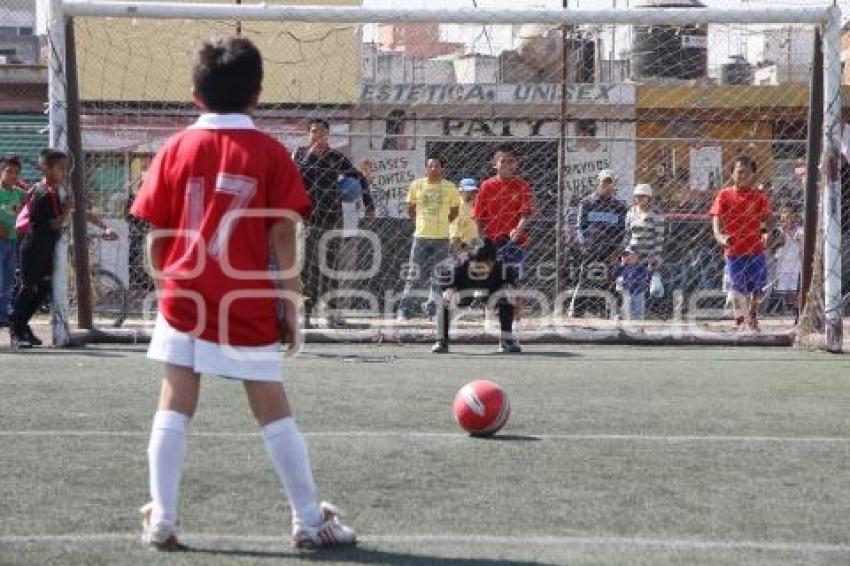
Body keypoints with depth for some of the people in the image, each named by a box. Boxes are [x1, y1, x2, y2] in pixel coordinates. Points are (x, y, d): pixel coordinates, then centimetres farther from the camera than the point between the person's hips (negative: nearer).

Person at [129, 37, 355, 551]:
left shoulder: (177, 149, 2)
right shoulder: (269, 152, -4)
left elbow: (158, 235, 4)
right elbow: (284, 235, -6)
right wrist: (291, 302, 1)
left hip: (185, 298, 2)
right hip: (249, 306, -1)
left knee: (175, 408, 7)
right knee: (274, 410, 6)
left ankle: (162, 520, 3)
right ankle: (310, 519, 12)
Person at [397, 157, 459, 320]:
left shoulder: (450, 187, 0)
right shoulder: (417, 185, 1)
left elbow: (454, 210, 13)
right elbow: (410, 209, 13)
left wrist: (442, 222, 8)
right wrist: (421, 221, 10)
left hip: (441, 237, 1)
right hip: (421, 236, 0)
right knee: (414, 275, -3)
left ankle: (433, 310, 13)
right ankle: (405, 309, -1)